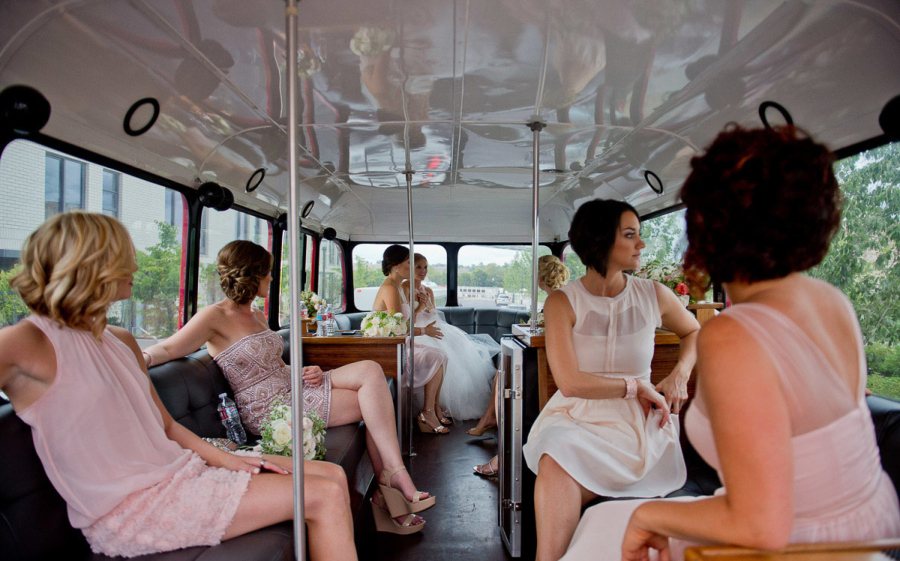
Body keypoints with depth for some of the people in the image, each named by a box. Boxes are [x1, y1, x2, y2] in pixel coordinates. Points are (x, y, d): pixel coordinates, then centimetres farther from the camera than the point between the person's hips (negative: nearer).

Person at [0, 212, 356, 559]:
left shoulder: (122, 341, 12)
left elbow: (166, 425, 12)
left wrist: (228, 459, 1)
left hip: (179, 467, 8)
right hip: (130, 510, -8)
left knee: (332, 476, 0)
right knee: (325, 497, -15)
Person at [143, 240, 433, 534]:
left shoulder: (257, 315, 18)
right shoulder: (215, 317, -7)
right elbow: (168, 349, -19)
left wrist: (305, 372, 0)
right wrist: (141, 357, -42)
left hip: (291, 388, 8)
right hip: (269, 408, -8)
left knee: (370, 370, -13)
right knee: (372, 401, -16)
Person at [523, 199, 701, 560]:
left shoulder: (654, 296, 3)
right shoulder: (562, 303, -5)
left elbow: (694, 331, 25)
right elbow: (571, 382, -13)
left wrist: (680, 373, 7)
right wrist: (636, 386, -10)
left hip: (635, 422, 0)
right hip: (576, 418, 0)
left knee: (557, 473, -29)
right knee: (555, 465, -34)